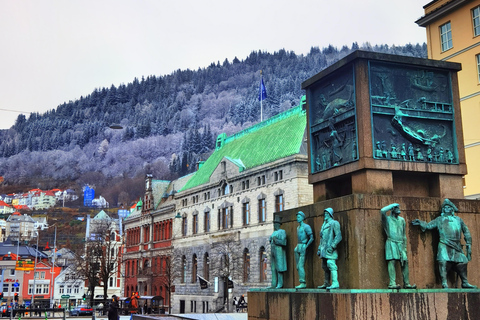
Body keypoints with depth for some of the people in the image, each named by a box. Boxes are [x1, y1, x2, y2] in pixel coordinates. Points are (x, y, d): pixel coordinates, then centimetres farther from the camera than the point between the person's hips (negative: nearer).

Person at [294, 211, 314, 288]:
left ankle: (303, 283, -12)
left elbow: (311, 238, -11)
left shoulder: (306, 227, -8)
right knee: (298, 266, 5)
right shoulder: (298, 228, 18)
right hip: (298, 247, 9)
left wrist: (305, 247, -15)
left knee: (300, 266, -13)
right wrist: (297, 246, 15)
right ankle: (302, 282, 8)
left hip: (303, 247, -9)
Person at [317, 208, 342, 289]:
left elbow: (338, 236, -13)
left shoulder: (334, 223, -5)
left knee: (331, 264, -16)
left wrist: (332, 246, -20)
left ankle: (335, 283, -18)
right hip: (324, 249, 9)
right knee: (325, 266, 10)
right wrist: (319, 249, 21)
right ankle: (326, 284, 16)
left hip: (329, 249, -9)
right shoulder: (324, 224, 22)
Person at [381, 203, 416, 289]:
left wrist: (405, 246, 16)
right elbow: (382, 211, -22)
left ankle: (407, 283, 6)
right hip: (391, 243, -6)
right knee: (392, 262, -13)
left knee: (405, 262, 1)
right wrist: (392, 205, -8)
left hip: (400, 244, 6)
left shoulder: (402, 220, 18)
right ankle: (392, 283, -17)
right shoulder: (387, 219, 1)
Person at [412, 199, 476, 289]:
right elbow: (428, 226, 10)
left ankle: (465, 283, 16)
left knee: (462, 263, 3)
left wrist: (469, 244, 14)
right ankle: (444, 283, -15)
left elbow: (466, 232, 19)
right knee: (444, 262, -17)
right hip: (444, 245, -3)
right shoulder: (439, 219, 12)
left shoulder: (458, 219, 17)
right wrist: (420, 223, -7)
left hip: (457, 246, 3)